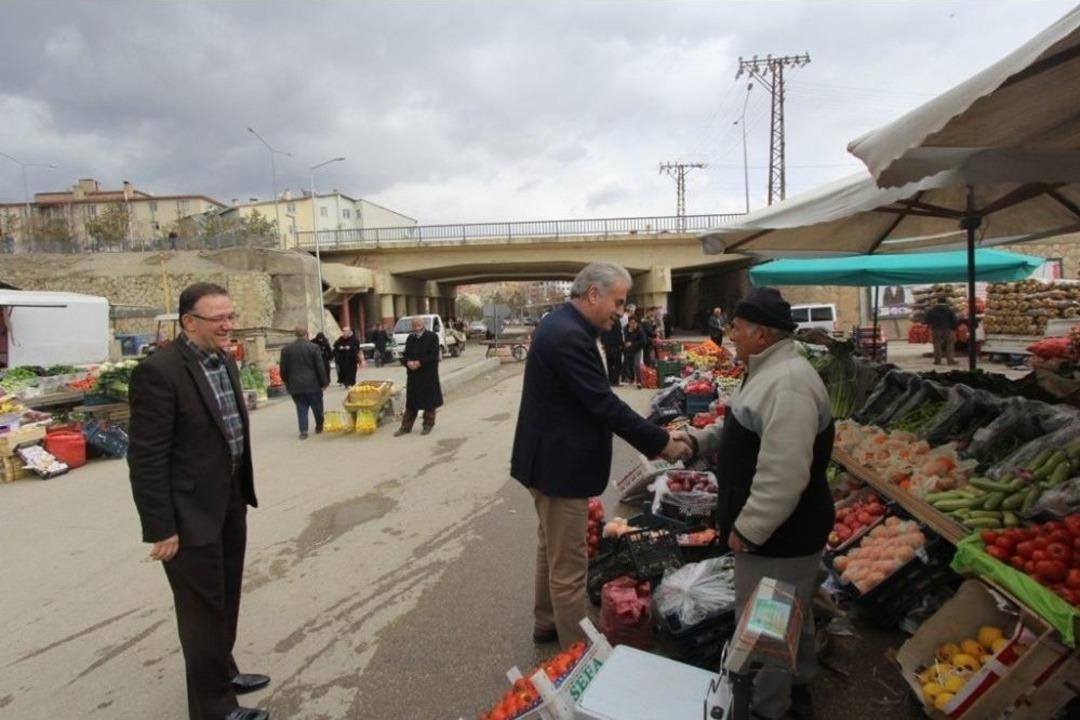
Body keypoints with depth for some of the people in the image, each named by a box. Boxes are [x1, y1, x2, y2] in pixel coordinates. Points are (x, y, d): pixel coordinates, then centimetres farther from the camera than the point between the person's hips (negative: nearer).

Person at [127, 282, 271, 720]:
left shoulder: (224, 360, 6)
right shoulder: (159, 371, -20)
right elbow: (146, 458, -20)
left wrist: (242, 494, 16)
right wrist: (160, 528, -18)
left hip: (231, 501, 8)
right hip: (192, 512, -8)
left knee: (226, 600, 23)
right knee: (203, 609, 7)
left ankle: (224, 672, 44)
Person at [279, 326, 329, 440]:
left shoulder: (286, 349, 0)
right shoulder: (314, 347, -8)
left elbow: (283, 369, 3)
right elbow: (320, 367, -8)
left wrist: (286, 382, 17)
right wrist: (324, 382, -1)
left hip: (295, 385, 2)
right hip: (313, 384, -2)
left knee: (301, 409, 6)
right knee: (317, 407, 13)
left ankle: (303, 431, -2)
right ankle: (319, 427, 26)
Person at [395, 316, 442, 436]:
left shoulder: (432, 337, -4)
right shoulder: (410, 338, 12)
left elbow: (434, 356, -11)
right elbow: (405, 355, 11)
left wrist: (420, 363, -19)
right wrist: (408, 362, -11)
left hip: (429, 375, -4)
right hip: (413, 375, 4)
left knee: (429, 401, 4)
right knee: (411, 401, 8)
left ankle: (428, 424, 17)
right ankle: (406, 426, 15)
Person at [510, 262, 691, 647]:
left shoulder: (561, 324, 8)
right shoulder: (569, 336, -25)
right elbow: (605, 405, -26)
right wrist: (662, 442, -18)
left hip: (551, 457, 11)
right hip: (560, 464, -11)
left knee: (551, 550, 24)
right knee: (569, 564, 3)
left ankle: (547, 624, 41)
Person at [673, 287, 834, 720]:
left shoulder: (788, 383, -27)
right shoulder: (771, 372, 9)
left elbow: (782, 474, -31)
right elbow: (742, 429, 20)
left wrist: (747, 528, -23)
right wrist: (698, 441, 6)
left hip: (779, 536, -11)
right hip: (780, 532, 11)